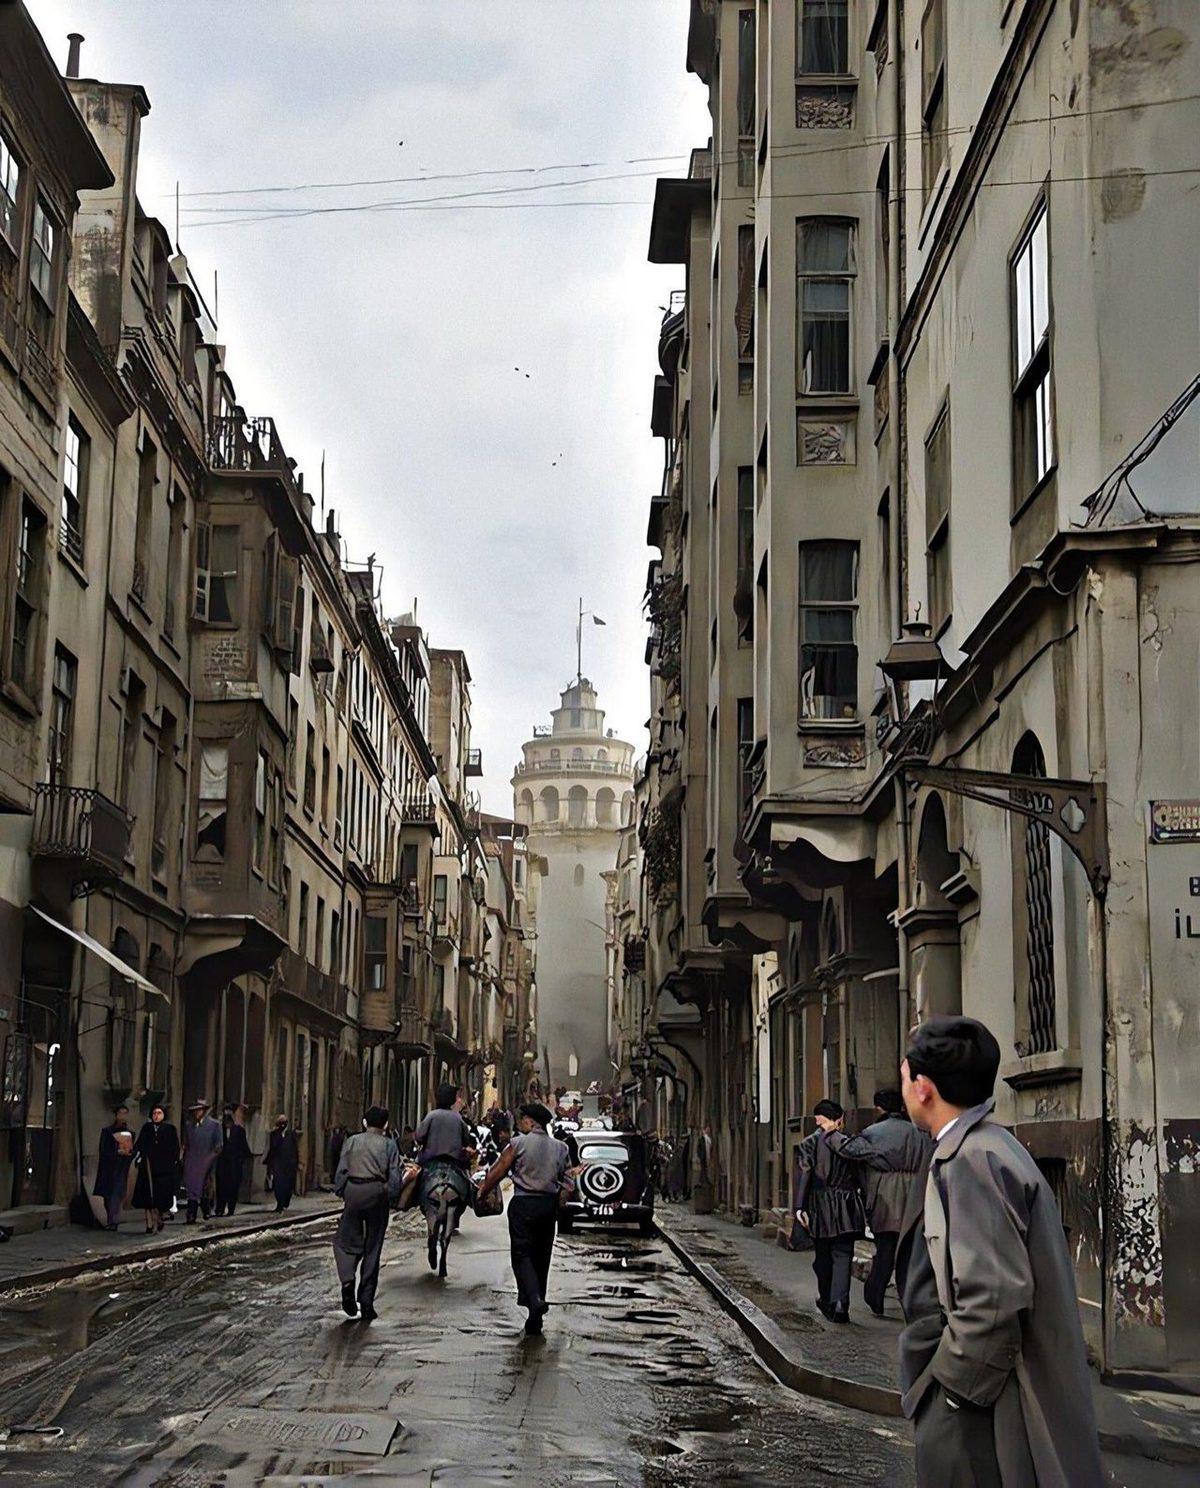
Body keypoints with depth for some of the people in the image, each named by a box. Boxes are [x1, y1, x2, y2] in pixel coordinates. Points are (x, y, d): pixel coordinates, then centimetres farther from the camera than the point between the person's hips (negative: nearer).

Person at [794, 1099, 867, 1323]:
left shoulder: (809, 1144, -3)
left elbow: (803, 1176, -8)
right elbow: (859, 1176, 3)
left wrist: (800, 1207, -8)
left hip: (819, 1206, 0)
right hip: (846, 1207, 0)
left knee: (822, 1256, 14)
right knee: (842, 1255, 0)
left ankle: (826, 1301, 26)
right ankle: (840, 1301, -16)